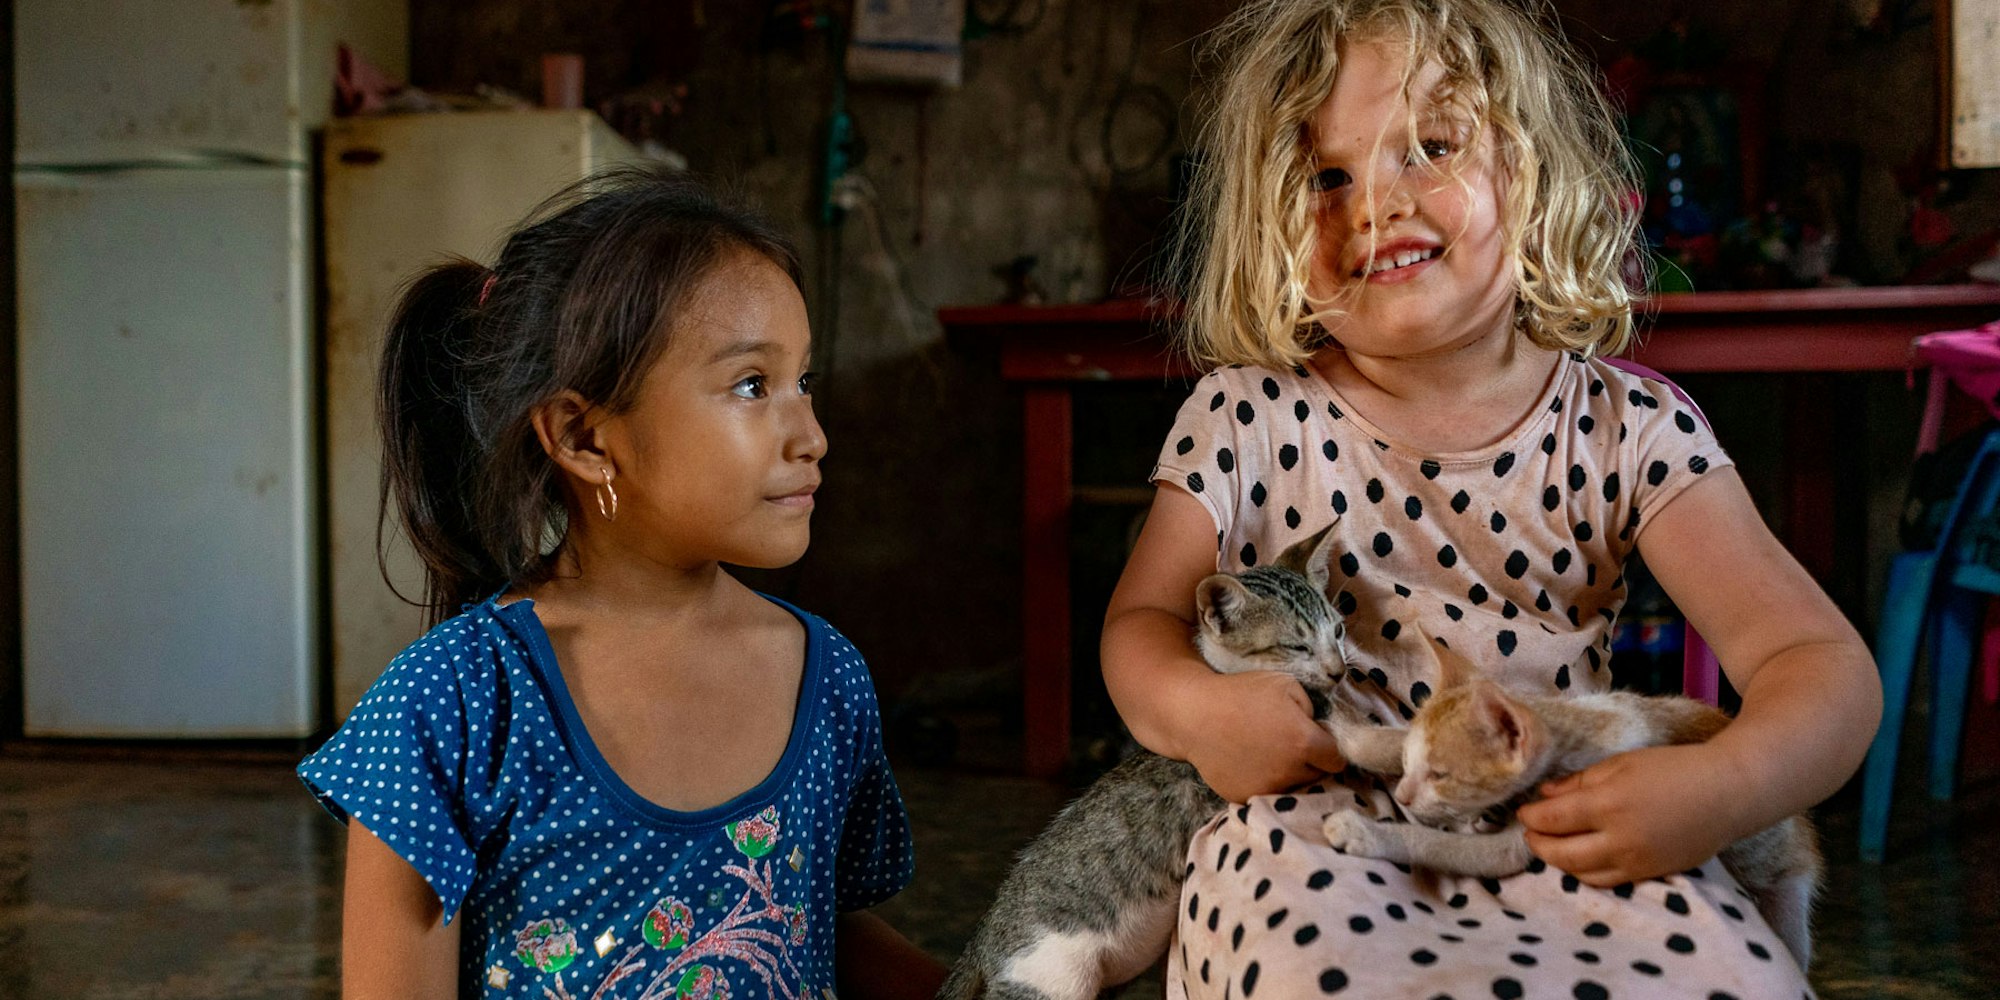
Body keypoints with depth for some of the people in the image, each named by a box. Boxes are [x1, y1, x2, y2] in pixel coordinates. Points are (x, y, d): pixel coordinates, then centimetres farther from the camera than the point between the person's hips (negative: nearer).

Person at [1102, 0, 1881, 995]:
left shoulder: (1628, 431, -1)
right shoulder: (1246, 419, 1)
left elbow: (1821, 660, -4)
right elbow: (1141, 618, 9)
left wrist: (1725, 784, -26)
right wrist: (1190, 707, -16)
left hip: (1554, 834, 2)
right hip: (1318, 819, -1)